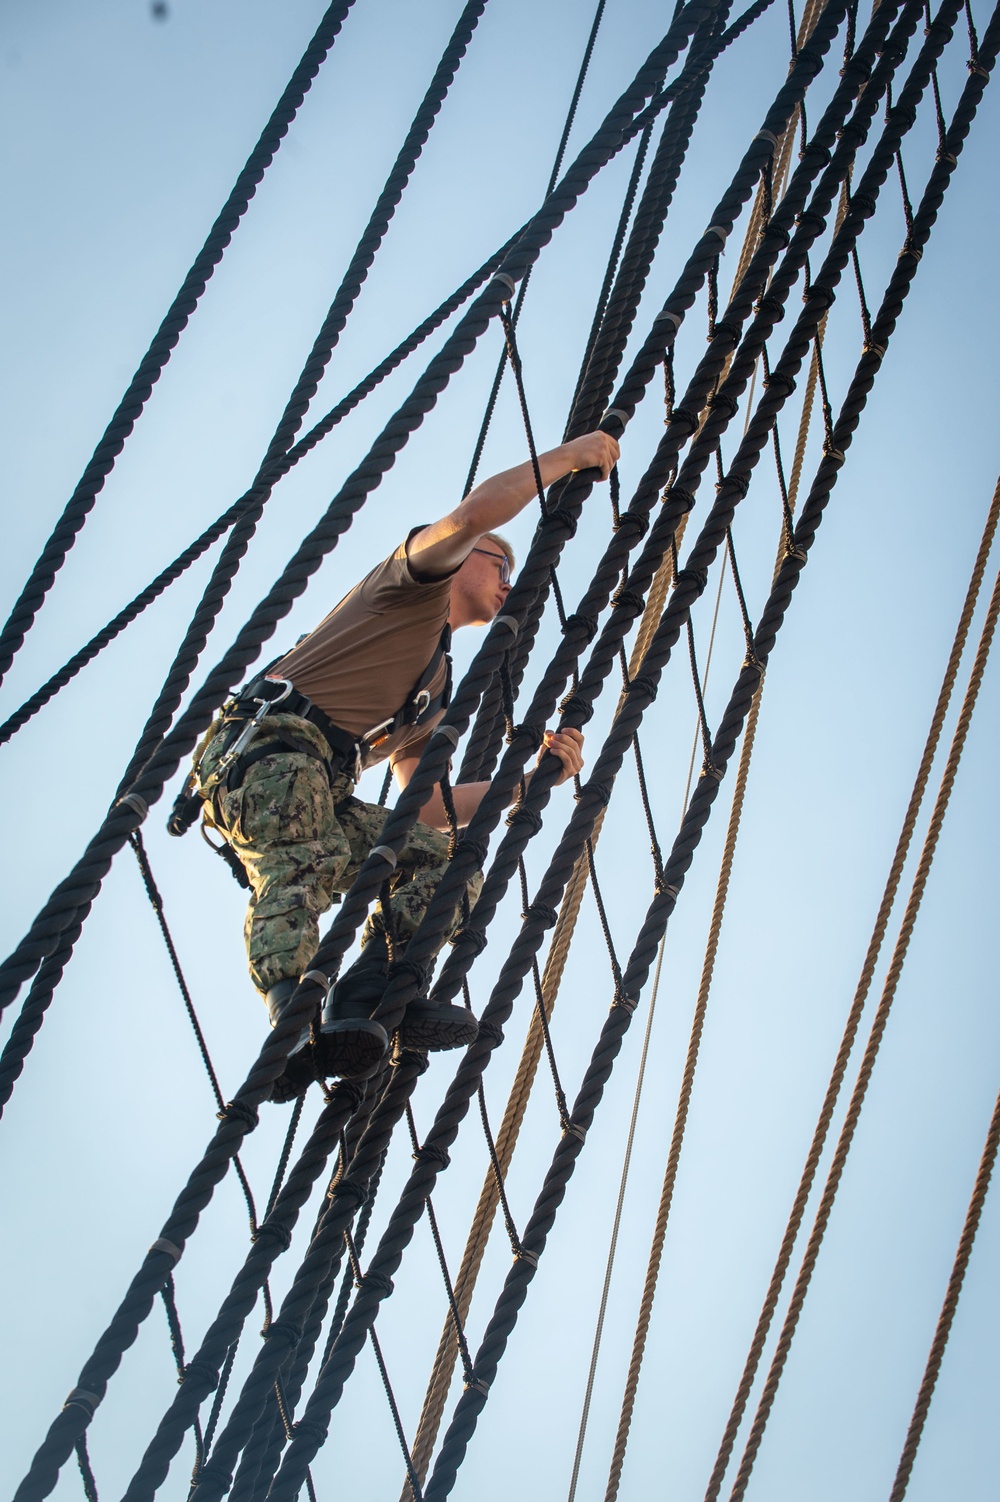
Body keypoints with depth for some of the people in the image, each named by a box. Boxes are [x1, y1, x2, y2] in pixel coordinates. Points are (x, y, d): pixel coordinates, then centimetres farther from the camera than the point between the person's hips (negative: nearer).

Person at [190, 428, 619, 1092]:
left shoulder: (435, 690, 35)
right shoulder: (418, 579, 16)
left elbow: (425, 809, 27)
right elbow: (472, 515, -7)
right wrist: (569, 455, 5)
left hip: (325, 790, 8)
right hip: (270, 745, -8)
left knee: (450, 859, -6)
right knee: (302, 865, -34)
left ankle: (367, 996, -30)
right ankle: (295, 1027, -57)